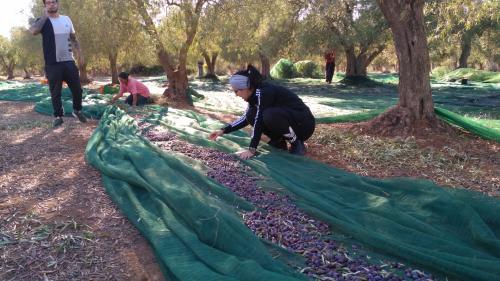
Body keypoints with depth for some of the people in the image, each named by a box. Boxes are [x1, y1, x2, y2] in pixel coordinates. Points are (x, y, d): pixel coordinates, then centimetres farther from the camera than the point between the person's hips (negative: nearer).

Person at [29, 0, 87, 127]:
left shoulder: (66, 19, 11)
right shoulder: (43, 20, -1)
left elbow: (73, 38, 19)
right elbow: (33, 31, -22)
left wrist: (79, 52, 8)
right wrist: (45, 15, -15)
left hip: (69, 61, 3)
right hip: (52, 64, -3)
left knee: (77, 89, 8)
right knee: (55, 92, 3)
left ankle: (77, 110, 29)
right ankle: (58, 116, 14)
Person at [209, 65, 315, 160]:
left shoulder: (264, 93, -24)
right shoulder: (255, 94, 3)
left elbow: (259, 121, -28)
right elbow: (246, 118, 14)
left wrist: (251, 150, -28)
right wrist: (223, 130, 8)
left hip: (304, 123, -8)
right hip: (288, 122, 8)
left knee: (270, 115, -35)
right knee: (252, 115, -5)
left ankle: (297, 144, -13)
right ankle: (279, 143, 6)